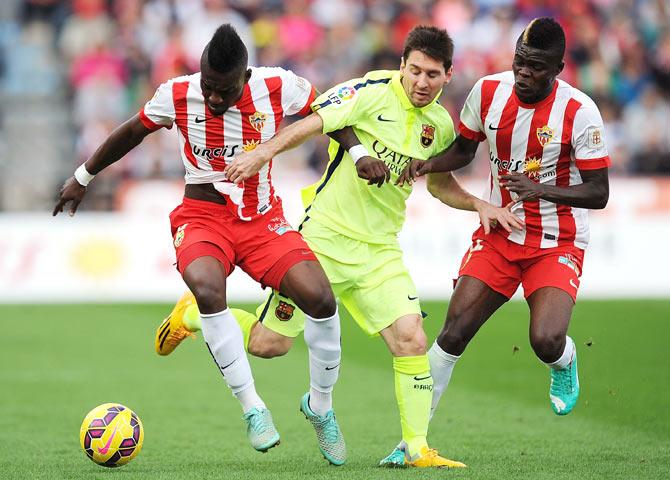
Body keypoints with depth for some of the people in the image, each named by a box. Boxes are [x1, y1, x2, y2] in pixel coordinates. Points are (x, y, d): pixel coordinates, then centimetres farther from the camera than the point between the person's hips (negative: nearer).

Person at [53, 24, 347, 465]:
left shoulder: (278, 87, -11)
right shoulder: (178, 95, -8)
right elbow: (132, 132, 11)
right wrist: (83, 177, 20)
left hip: (262, 217, 1)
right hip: (202, 217, -1)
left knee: (321, 298, -21)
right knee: (207, 290, -35)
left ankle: (320, 406, 6)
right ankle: (253, 408, -22)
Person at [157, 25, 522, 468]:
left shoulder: (441, 126, 6)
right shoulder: (373, 92, -13)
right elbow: (312, 122, -17)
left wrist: (479, 206, 8)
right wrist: (264, 151, -31)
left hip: (379, 252, 4)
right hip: (324, 237, -4)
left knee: (411, 339, -14)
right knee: (269, 344, 1)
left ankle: (416, 449, -2)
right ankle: (190, 315, 29)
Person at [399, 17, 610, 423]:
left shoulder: (579, 112, -18)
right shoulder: (488, 91, -7)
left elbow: (598, 193, -15)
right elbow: (464, 150, 11)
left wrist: (539, 189, -30)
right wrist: (428, 164, -10)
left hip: (558, 244, -3)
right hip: (499, 234, 3)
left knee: (547, 342, -22)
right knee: (453, 335, -7)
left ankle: (566, 362, 17)